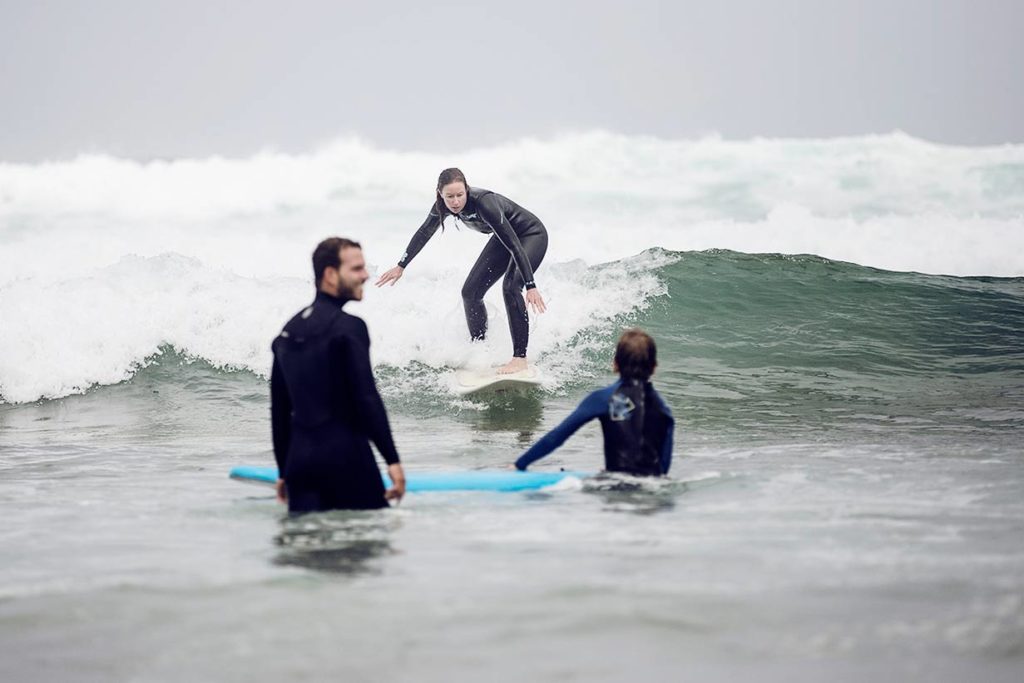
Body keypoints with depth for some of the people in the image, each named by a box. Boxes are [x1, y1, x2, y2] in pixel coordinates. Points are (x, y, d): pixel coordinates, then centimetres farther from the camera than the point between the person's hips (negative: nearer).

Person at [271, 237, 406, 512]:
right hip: (345, 455, -7)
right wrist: (392, 459, -13)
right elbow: (367, 397, -15)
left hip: (299, 458, 7)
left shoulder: (288, 332, 14)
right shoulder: (348, 327, -9)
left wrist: (285, 471, 23)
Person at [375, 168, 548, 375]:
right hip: (504, 238, 8)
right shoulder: (443, 206, -16)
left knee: (510, 287, -29)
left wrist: (530, 286, -42)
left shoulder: (484, 203, -37)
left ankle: (520, 358, -26)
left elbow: (515, 246, -38)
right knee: (470, 292, 4)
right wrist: (401, 266, 9)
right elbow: (424, 233, 3)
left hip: (532, 235, -8)